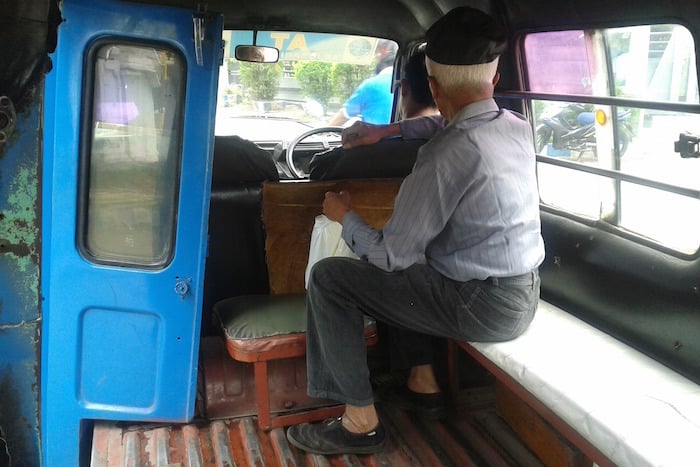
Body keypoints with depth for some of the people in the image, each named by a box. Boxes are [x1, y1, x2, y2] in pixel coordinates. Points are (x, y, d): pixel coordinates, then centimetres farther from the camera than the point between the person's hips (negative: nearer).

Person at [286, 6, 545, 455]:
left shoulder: (448, 153, -24)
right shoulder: (518, 125, 2)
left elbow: (392, 255, -18)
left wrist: (345, 217, 0)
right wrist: (388, 130, 26)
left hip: (484, 307, -8)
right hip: (524, 294, 9)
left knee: (329, 277, -6)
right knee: (418, 258, 31)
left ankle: (361, 422, 1)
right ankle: (422, 382, 31)